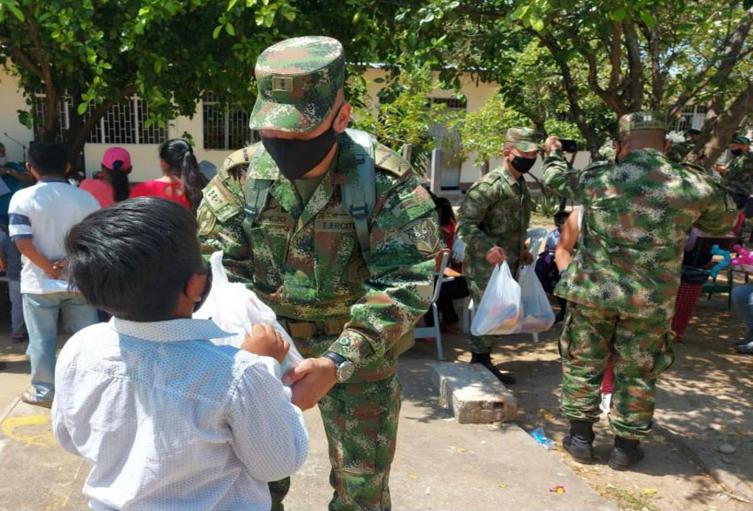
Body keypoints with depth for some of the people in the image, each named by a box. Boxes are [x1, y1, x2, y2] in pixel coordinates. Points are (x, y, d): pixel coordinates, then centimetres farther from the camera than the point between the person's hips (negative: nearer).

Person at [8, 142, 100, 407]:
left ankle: (44, 392, 23)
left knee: (42, 340, 12)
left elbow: (23, 243, -14)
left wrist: (50, 270, -8)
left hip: (40, 283, -1)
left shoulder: (22, 198, -8)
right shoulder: (86, 198, -2)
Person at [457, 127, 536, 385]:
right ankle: (480, 365, 14)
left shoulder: (521, 185, 13)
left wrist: (520, 250, 16)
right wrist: (487, 248, -35)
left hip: (507, 265, 9)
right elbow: (465, 223, -23)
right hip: (485, 267, -9)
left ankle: (483, 363, 29)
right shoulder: (490, 185, -17)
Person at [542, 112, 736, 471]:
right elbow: (724, 222, 14)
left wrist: (553, 153, 35)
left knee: (582, 362, 16)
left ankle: (580, 437, 25)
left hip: (592, 292, 0)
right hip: (651, 300, 0)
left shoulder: (597, 178, -6)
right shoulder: (694, 185, -5)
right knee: (637, 373, 15)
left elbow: (556, 181, 14)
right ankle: (625, 446, 27)